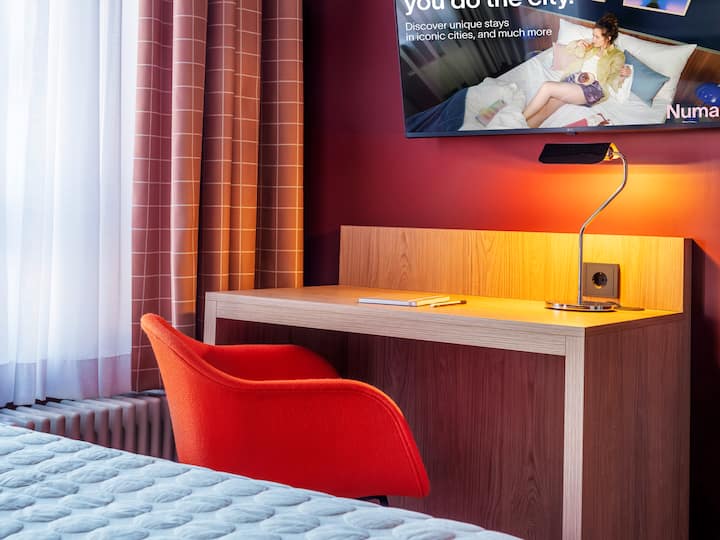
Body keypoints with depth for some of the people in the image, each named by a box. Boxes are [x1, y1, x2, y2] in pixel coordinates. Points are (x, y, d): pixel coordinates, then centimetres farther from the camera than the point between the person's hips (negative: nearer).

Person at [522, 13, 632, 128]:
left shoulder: (618, 55, 5)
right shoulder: (591, 47, 23)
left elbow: (613, 82, -2)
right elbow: (569, 48, 33)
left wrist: (622, 76, -25)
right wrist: (578, 43, 10)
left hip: (592, 89, -6)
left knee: (547, 87, -28)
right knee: (543, 111, -24)